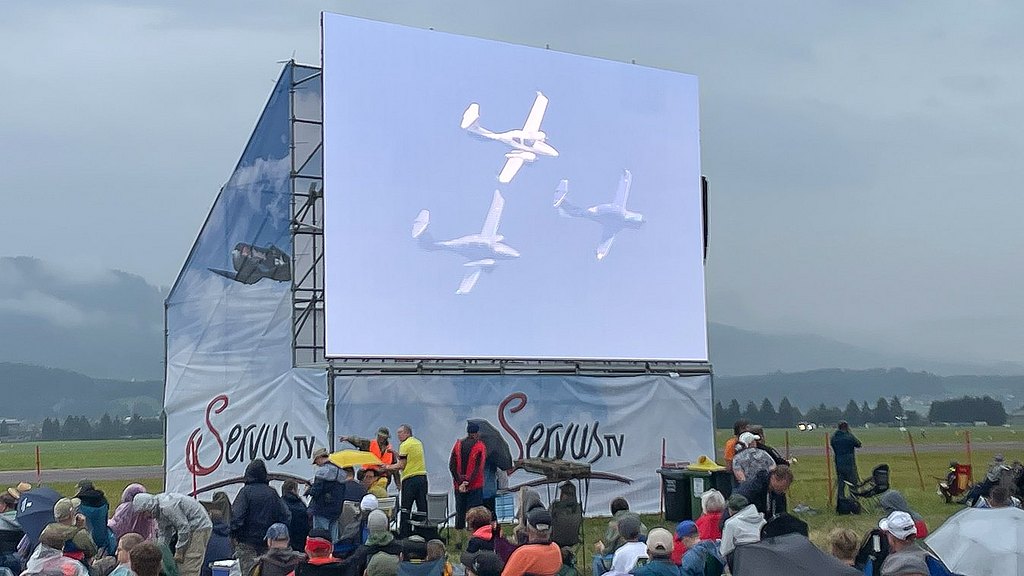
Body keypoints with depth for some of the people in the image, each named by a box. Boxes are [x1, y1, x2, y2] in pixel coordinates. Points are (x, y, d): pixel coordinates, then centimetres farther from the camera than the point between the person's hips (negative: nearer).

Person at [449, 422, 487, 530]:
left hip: (459, 485, 4)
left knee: (459, 512, 10)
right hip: (475, 485, -4)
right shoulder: (480, 446, -6)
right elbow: (477, 468, -14)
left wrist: (460, 482, -6)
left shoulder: (458, 444, 4)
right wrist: (468, 482, -13)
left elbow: (451, 465, -2)